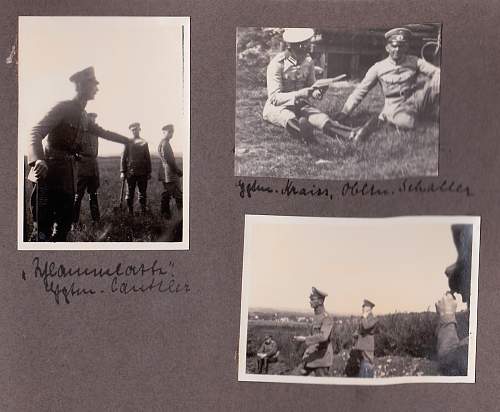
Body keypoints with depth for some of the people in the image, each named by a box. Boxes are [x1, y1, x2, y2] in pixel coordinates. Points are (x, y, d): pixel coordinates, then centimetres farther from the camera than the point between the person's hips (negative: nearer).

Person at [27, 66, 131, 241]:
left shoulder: (83, 116, 16)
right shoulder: (64, 107, -8)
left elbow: (103, 132, 33)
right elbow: (36, 132, -19)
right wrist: (37, 159, -37)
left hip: (67, 175, 9)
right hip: (50, 171, -9)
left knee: (64, 224, 11)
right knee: (44, 229, -12)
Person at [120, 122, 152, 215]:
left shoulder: (144, 142, 10)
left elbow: (148, 158, 11)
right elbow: (123, 157, 4)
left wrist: (149, 172, 6)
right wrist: (123, 171, -3)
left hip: (143, 173, 1)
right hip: (130, 172, -1)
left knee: (143, 193, 5)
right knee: (130, 193, 2)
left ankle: (143, 212, 11)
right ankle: (130, 213, 9)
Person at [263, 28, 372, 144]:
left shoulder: (308, 61, 3)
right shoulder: (277, 64, -17)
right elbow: (274, 97, -22)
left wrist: (316, 92, -14)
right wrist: (299, 94, -37)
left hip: (300, 105, 3)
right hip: (277, 107, -2)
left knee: (318, 116, -29)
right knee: (290, 118, -38)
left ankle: (350, 134, -55)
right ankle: (301, 129, -71)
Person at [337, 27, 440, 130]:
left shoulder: (414, 61, 3)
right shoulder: (378, 68, 0)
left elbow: (436, 72, -6)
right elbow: (360, 90, 0)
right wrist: (344, 112, -5)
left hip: (416, 99, 1)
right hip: (396, 105, -1)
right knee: (405, 123, -37)